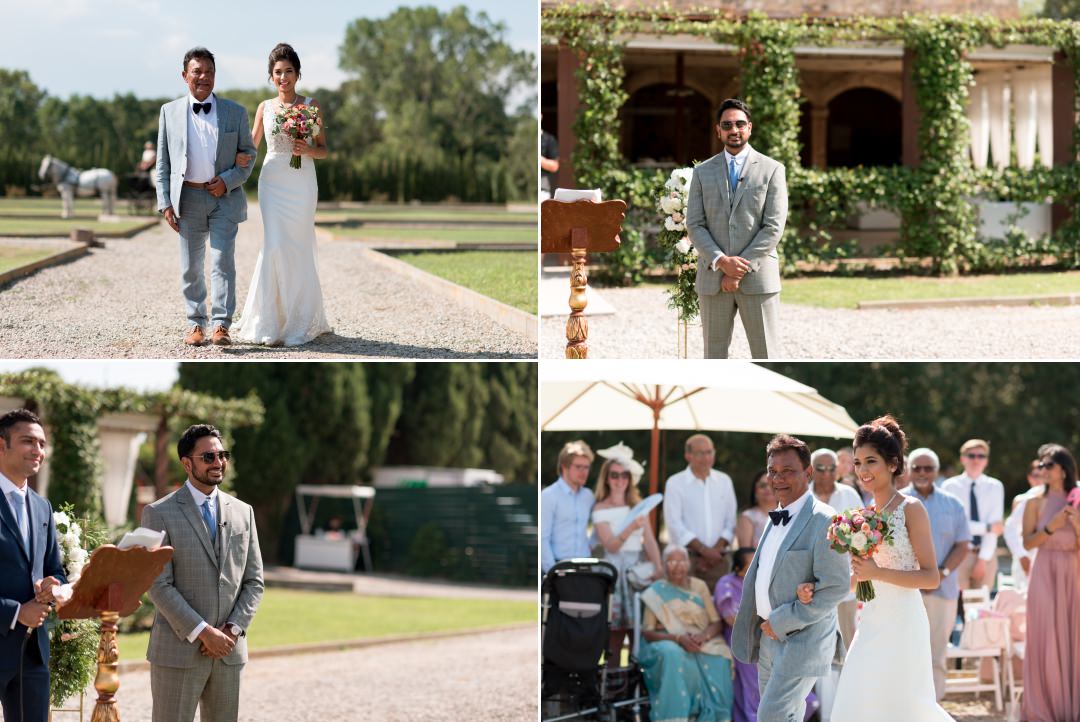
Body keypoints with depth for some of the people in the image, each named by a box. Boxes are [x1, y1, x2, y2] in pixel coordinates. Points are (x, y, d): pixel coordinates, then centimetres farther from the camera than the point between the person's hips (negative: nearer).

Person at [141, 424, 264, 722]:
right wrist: (203, 632, -16)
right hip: (179, 650, -4)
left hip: (229, 651, 4)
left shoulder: (243, 512, 11)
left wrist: (233, 630, -5)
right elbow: (159, 586, -10)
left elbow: (254, 581, 10)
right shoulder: (160, 513, -3)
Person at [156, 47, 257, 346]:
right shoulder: (170, 112, 6)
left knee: (223, 262, -8)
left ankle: (221, 325, -8)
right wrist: (165, 203, -1)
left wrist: (228, 181, -8)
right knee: (191, 266, 7)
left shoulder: (236, 112, 5)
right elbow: (163, 161, 7)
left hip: (224, 198, -1)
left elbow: (248, 153, 9)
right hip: (187, 198, 1)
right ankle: (196, 324, 15)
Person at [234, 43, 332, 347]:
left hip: (302, 182, -1)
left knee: (298, 249, 0)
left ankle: (299, 322, 12)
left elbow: (324, 149, 6)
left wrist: (308, 150, -15)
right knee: (275, 246, -9)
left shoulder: (311, 105, 4)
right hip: (272, 182, 1)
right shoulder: (264, 108, 8)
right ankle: (271, 322, -3)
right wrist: (243, 158, -7)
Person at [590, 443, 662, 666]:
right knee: (615, 630, -7)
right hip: (615, 569, -3)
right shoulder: (600, 509, 1)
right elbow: (611, 546, -9)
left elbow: (650, 540, 6)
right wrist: (631, 528, -24)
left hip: (639, 568, 3)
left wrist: (658, 566, -8)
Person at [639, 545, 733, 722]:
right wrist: (678, 638, -18)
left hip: (704, 644, 2)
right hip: (667, 643, -2)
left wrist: (704, 636, -15)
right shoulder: (656, 592, 6)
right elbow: (647, 632, -2)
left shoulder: (699, 586, 14)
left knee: (718, 661, -31)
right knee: (673, 655, -38)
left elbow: (716, 622, 8)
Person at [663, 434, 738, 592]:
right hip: (686, 559, -3)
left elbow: (731, 521, 10)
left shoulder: (724, 481, 13)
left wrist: (717, 549, -6)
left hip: (719, 559, 3)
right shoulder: (675, 483, 2)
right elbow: (675, 525, -5)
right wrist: (704, 550, -10)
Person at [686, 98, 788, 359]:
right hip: (713, 279, 2)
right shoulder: (703, 173, 10)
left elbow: (774, 227, -5)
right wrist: (721, 261, -13)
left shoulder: (772, 170, 3)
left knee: (767, 356, -4)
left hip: (757, 277, -2)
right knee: (714, 356, 6)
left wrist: (741, 269, -12)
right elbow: (694, 226, 3)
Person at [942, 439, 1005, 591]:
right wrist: (987, 527, -16)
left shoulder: (995, 487, 5)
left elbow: (996, 524, -3)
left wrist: (983, 559, -10)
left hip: (986, 555, 2)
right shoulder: (950, 486, -1)